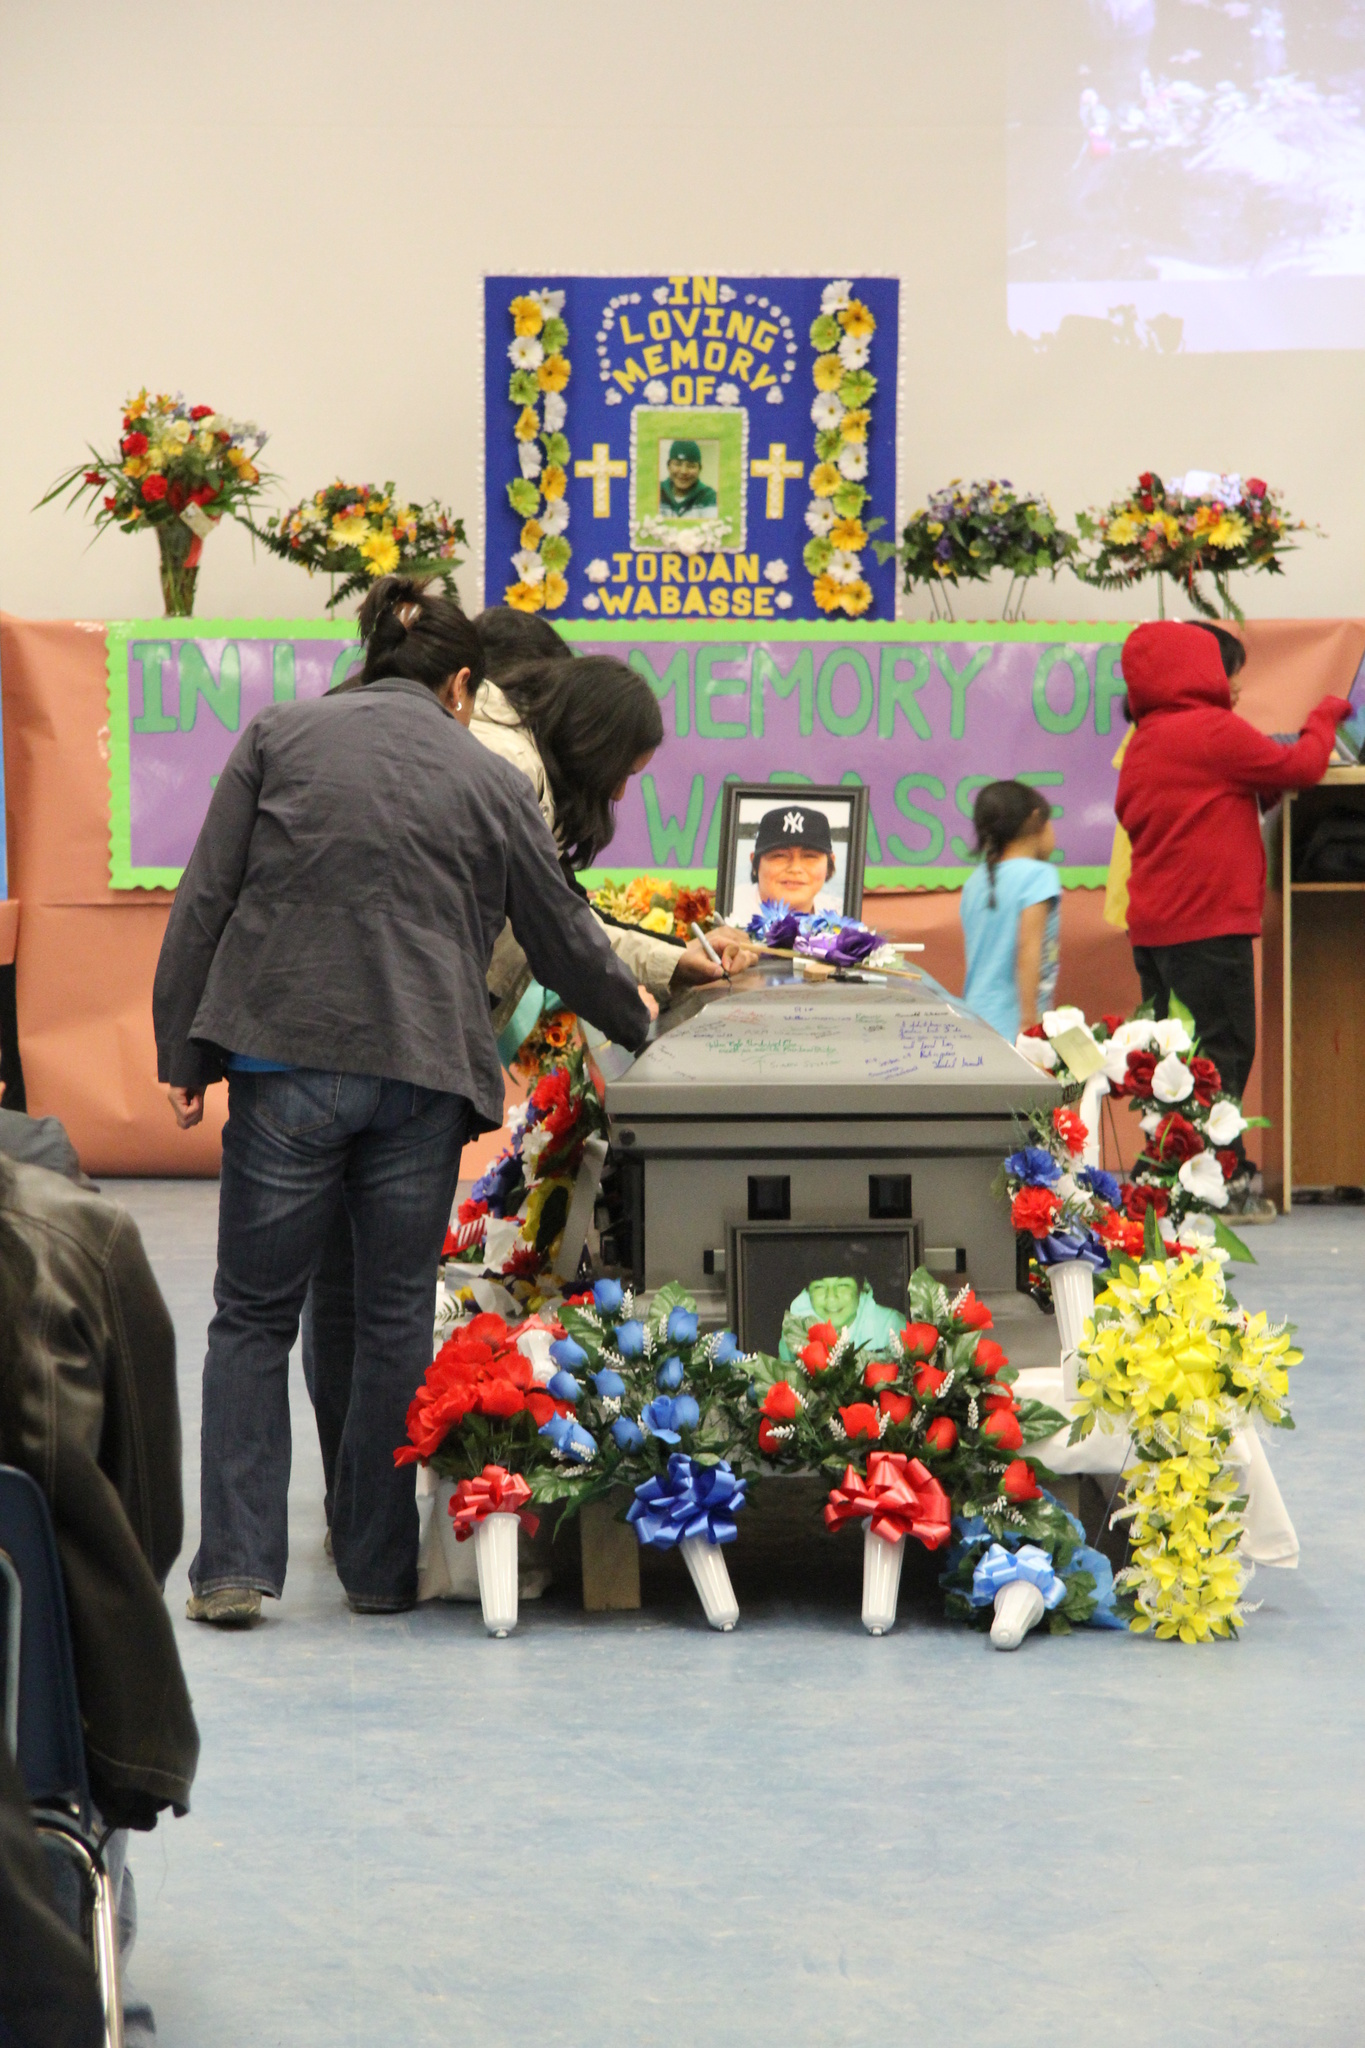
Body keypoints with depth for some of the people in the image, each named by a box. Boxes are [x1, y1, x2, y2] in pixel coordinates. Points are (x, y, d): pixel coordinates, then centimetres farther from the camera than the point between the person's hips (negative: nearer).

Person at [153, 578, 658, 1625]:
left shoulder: (279, 736, 8)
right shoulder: (491, 780, 10)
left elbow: (205, 901, 3)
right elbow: (565, 940, 16)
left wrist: (184, 1051, 7)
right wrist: (640, 1024, 34)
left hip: (286, 1059, 0)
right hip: (422, 1071, 1)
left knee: (255, 1316, 8)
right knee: (397, 1321, 11)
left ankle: (235, 1565, 1)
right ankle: (381, 1568, 15)